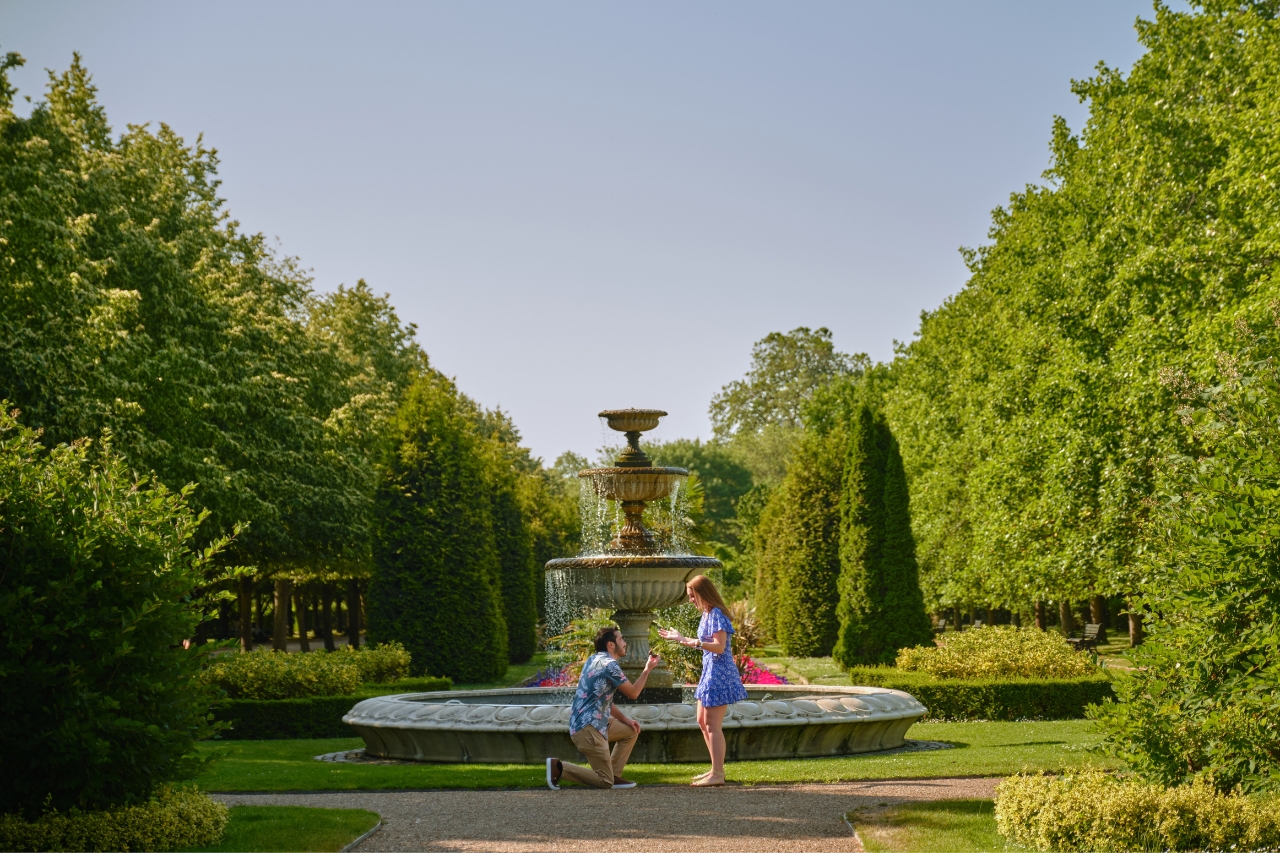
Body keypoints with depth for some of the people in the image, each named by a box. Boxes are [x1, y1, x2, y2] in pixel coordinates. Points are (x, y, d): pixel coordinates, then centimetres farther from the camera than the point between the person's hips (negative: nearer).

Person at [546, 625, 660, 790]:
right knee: (605, 782, -4)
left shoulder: (594, 660, 13)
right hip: (588, 728, -10)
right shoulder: (609, 665, -16)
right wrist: (647, 669, 7)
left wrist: (625, 719, 13)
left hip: (588, 722, 10)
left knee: (631, 731, 22)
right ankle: (559, 767, -10)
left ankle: (614, 775, 17)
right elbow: (633, 693, -4)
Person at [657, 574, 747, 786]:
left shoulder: (716, 614, -16)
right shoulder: (707, 614, 13)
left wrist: (697, 643, -36)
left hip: (719, 673, -11)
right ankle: (717, 769, 22)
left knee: (713, 725, -8)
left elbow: (719, 647, -23)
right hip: (709, 671, 11)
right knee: (703, 721, 16)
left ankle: (717, 775, -4)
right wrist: (680, 638, 26)